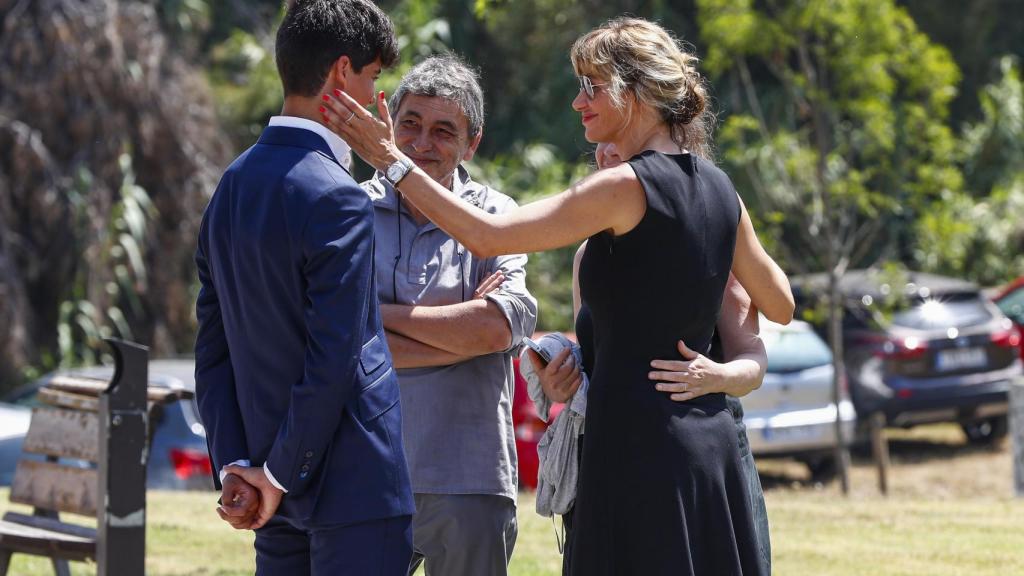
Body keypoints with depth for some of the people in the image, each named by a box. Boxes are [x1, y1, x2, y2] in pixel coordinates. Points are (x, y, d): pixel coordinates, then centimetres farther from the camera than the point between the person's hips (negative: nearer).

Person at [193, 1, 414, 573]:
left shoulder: (234, 184, 10)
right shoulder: (338, 199, -17)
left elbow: (214, 349, 9)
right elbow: (334, 360, -20)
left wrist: (234, 466, 5)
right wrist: (281, 476, -11)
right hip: (354, 483, -8)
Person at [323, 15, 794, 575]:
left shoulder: (625, 187, -12)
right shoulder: (718, 187, 10)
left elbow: (486, 235, -16)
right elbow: (780, 306, 19)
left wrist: (392, 161, -10)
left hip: (638, 442, -8)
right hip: (710, 440, 8)